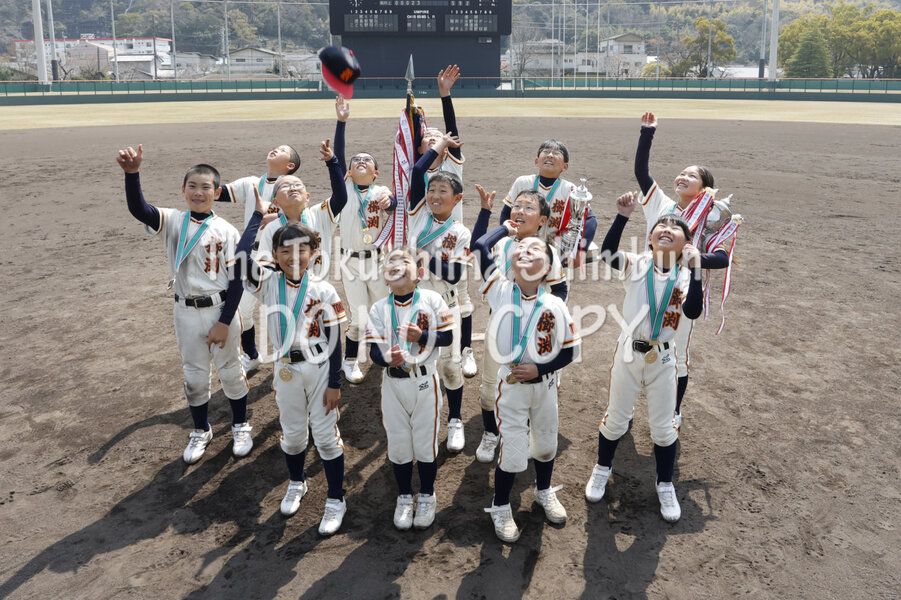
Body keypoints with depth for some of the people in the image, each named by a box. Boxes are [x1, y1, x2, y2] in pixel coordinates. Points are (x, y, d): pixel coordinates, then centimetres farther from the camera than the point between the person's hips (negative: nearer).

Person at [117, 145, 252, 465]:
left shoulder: (226, 231, -8)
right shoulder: (173, 221, -4)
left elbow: (236, 280, -9)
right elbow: (139, 210, -24)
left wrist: (224, 322, -13)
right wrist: (132, 173, -41)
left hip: (220, 310, -2)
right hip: (186, 312, 2)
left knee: (230, 371, 13)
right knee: (194, 375, 16)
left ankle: (241, 426, 33)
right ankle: (201, 430, 35)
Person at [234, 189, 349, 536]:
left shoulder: (323, 292, -10)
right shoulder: (268, 284, -5)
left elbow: (335, 340, -7)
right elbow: (241, 259, -23)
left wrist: (334, 383, -9)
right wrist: (258, 215, -16)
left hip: (319, 368, -2)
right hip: (286, 369, 3)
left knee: (325, 435, 5)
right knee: (292, 433, 18)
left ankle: (336, 500, 21)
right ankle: (296, 484, 45)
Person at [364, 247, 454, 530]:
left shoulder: (432, 300, -6)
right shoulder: (379, 308, -3)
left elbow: (447, 337, -5)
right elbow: (374, 349, -7)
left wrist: (422, 336, -22)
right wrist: (387, 358, -28)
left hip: (425, 382, -1)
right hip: (393, 383, 2)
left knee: (426, 441, 9)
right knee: (398, 442, 11)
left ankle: (426, 497, 29)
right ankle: (405, 498, 30)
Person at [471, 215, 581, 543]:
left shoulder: (555, 306, -11)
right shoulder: (501, 290, -12)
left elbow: (569, 350, -5)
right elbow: (479, 247, -21)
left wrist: (539, 369, -18)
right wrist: (506, 227, -5)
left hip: (544, 385, 2)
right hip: (511, 385, -2)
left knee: (546, 444, 21)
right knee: (513, 453, 1)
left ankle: (544, 491, 50)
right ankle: (500, 508, 26)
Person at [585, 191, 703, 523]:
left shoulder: (685, 277, -8)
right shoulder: (636, 265, -9)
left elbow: (692, 312, -25)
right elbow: (607, 253, -28)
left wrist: (694, 271, -32)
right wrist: (622, 217, -36)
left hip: (661, 359, 1)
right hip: (628, 353, 0)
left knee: (663, 427, 14)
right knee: (615, 419, 15)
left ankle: (665, 485, 35)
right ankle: (602, 468, 41)